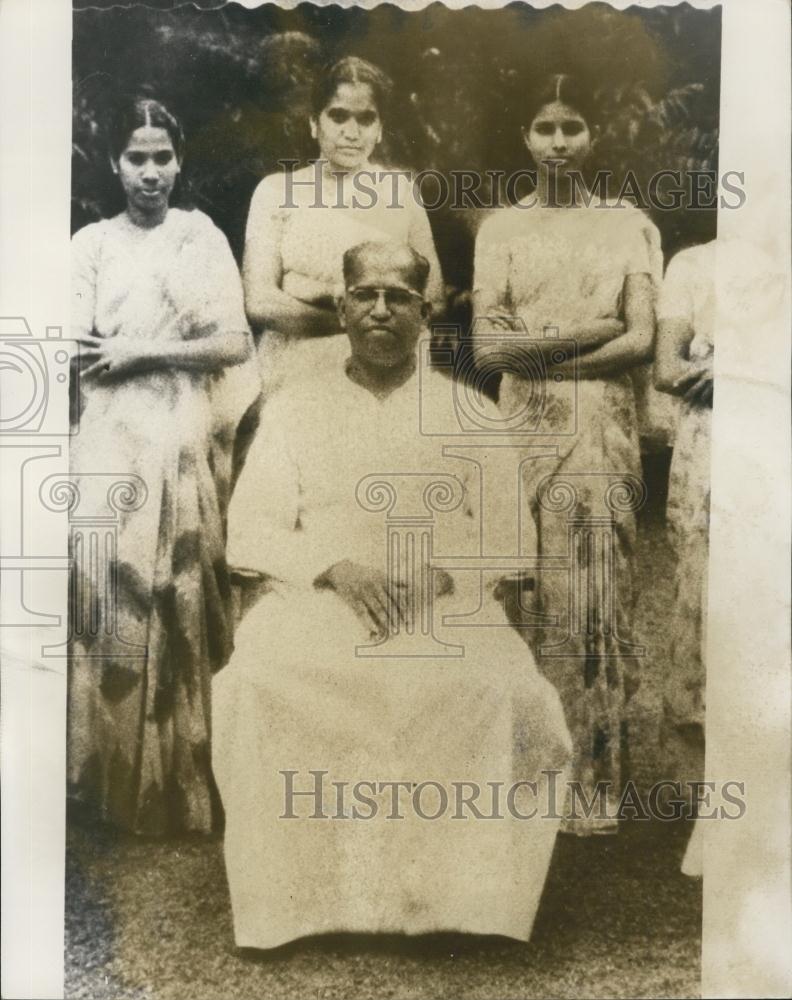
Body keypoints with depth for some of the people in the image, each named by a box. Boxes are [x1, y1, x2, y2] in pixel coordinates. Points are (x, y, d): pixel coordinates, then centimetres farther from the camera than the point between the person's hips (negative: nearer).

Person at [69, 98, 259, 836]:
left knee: (179, 598, 4)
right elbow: (77, 353, -1)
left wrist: (139, 350, -8)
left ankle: (178, 772, 19)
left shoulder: (202, 236, 7)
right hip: (110, 441, 0)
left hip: (182, 440, 0)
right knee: (111, 584, -4)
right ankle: (114, 769, 13)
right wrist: (183, 339, -7)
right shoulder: (91, 243, 7)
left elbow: (235, 345, -2)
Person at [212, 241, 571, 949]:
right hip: (311, 601, 0)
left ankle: (458, 891, -8)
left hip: (446, 607, 0)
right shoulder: (293, 410, 13)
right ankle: (308, 894, -11)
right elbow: (249, 537, 5)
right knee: (262, 686, -31)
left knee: (505, 692, -29)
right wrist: (336, 567, -13)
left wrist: (440, 572, -12)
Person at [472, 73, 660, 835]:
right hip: (524, 429, 0)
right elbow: (488, 348, -3)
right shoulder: (501, 228, 8)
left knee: (595, 594, 1)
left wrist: (539, 348, -7)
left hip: (602, 427, 0)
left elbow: (640, 342, -3)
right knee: (527, 594, 1)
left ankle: (592, 780, 13)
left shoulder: (629, 225, 9)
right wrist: (589, 330, -7)